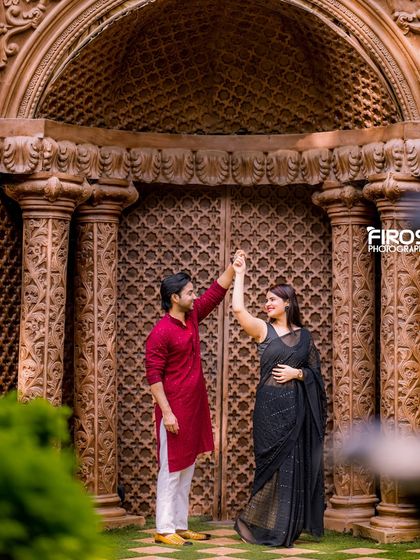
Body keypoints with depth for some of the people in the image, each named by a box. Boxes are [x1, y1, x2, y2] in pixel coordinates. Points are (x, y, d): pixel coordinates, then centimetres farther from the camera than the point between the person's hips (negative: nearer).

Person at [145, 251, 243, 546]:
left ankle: (180, 525, 17)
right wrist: (166, 412, -20)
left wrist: (234, 266, 7)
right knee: (171, 471, -5)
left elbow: (217, 292, 18)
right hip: (175, 409, -8)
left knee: (186, 470, 11)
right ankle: (164, 530, 0)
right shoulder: (161, 332, -14)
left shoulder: (192, 316, 8)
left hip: (195, 408, 8)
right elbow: (154, 375, -16)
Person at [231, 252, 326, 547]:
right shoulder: (263, 329, 0)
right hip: (271, 405, -3)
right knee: (274, 463, -2)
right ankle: (256, 523, 10)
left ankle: (288, 528, 12)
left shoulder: (304, 335, 8)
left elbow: (315, 370, 11)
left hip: (297, 407, 3)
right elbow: (238, 309, -17)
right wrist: (239, 274, -10)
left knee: (295, 464, 4)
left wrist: (297, 373, -10)